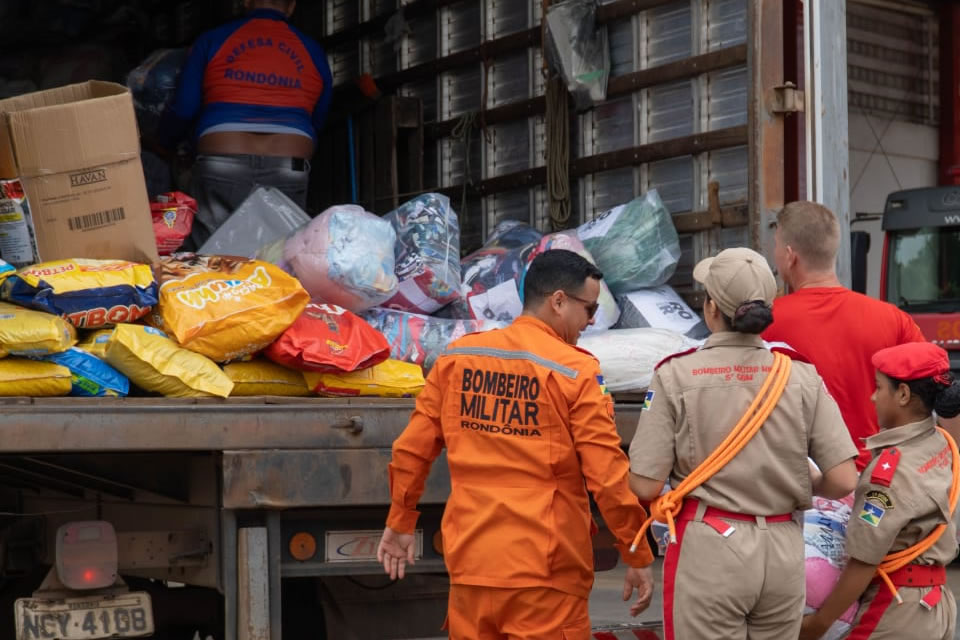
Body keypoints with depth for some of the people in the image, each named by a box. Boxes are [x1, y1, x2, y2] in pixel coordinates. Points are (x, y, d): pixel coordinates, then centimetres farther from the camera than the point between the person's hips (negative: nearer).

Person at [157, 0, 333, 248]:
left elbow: (183, 109, 9)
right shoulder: (313, 52, 14)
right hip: (288, 170, 1)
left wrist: (160, 144, 28)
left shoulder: (212, 41, 11)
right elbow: (317, 121, 19)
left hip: (221, 166, -1)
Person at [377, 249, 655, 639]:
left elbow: (412, 449, 9)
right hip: (543, 576, -5)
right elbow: (608, 476, -10)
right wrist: (637, 558, 0)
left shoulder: (456, 357, 5)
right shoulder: (575, 371, -9)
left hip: (469, 563, 5)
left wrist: (399, 523, 22)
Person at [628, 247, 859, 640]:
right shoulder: (801, 376, -3)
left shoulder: (676, 375, -9)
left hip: (709, 549, -3)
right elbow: (843, 482, -5)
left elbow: (646, 486, -11)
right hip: (783, 550, 3)